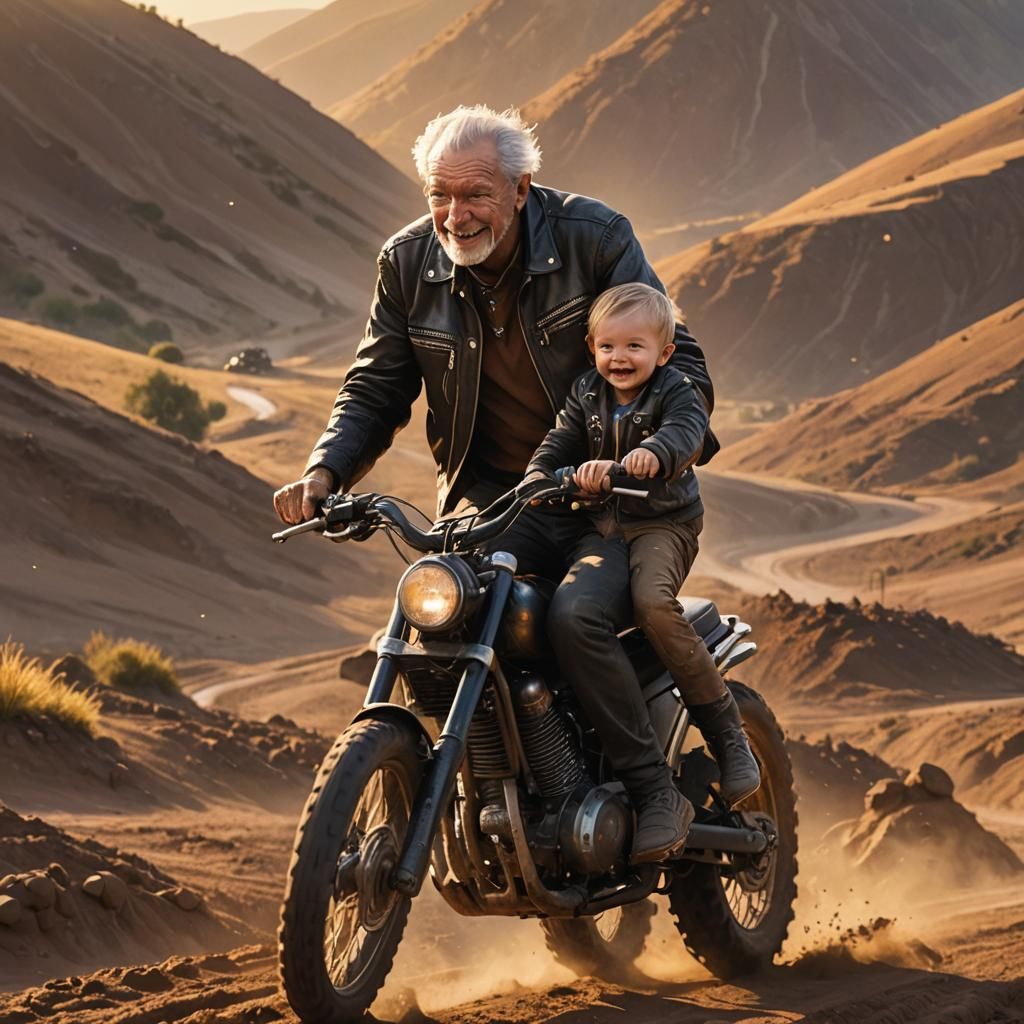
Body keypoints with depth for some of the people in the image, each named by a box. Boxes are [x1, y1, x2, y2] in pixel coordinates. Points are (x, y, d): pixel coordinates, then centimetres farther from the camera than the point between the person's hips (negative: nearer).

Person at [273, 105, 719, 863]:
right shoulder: (409, 264, 1)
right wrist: (326, 471, -11)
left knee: (578, 617, -30)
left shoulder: (592, 237, -10)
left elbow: (678, 360, -9)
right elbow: (376, 390, 9)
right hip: (491, 499, 3)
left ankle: (654, 789, -8)